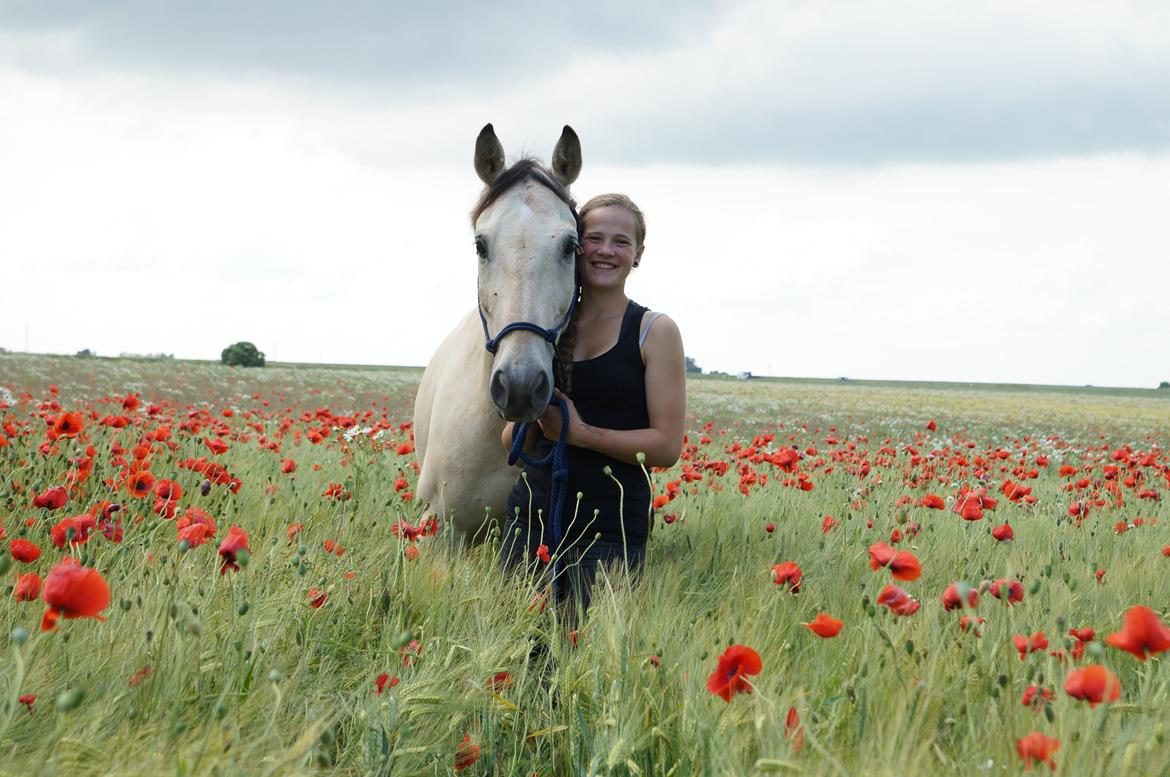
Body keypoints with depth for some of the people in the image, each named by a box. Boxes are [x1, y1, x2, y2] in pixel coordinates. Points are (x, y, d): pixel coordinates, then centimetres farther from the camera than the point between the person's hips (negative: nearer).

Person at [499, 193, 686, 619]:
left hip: (611, 528, -4)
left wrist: (579, 431, -15)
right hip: (531, 515, 4)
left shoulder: (655, 332, -1)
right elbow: (513, 445, 11)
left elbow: (667, 446, -9)